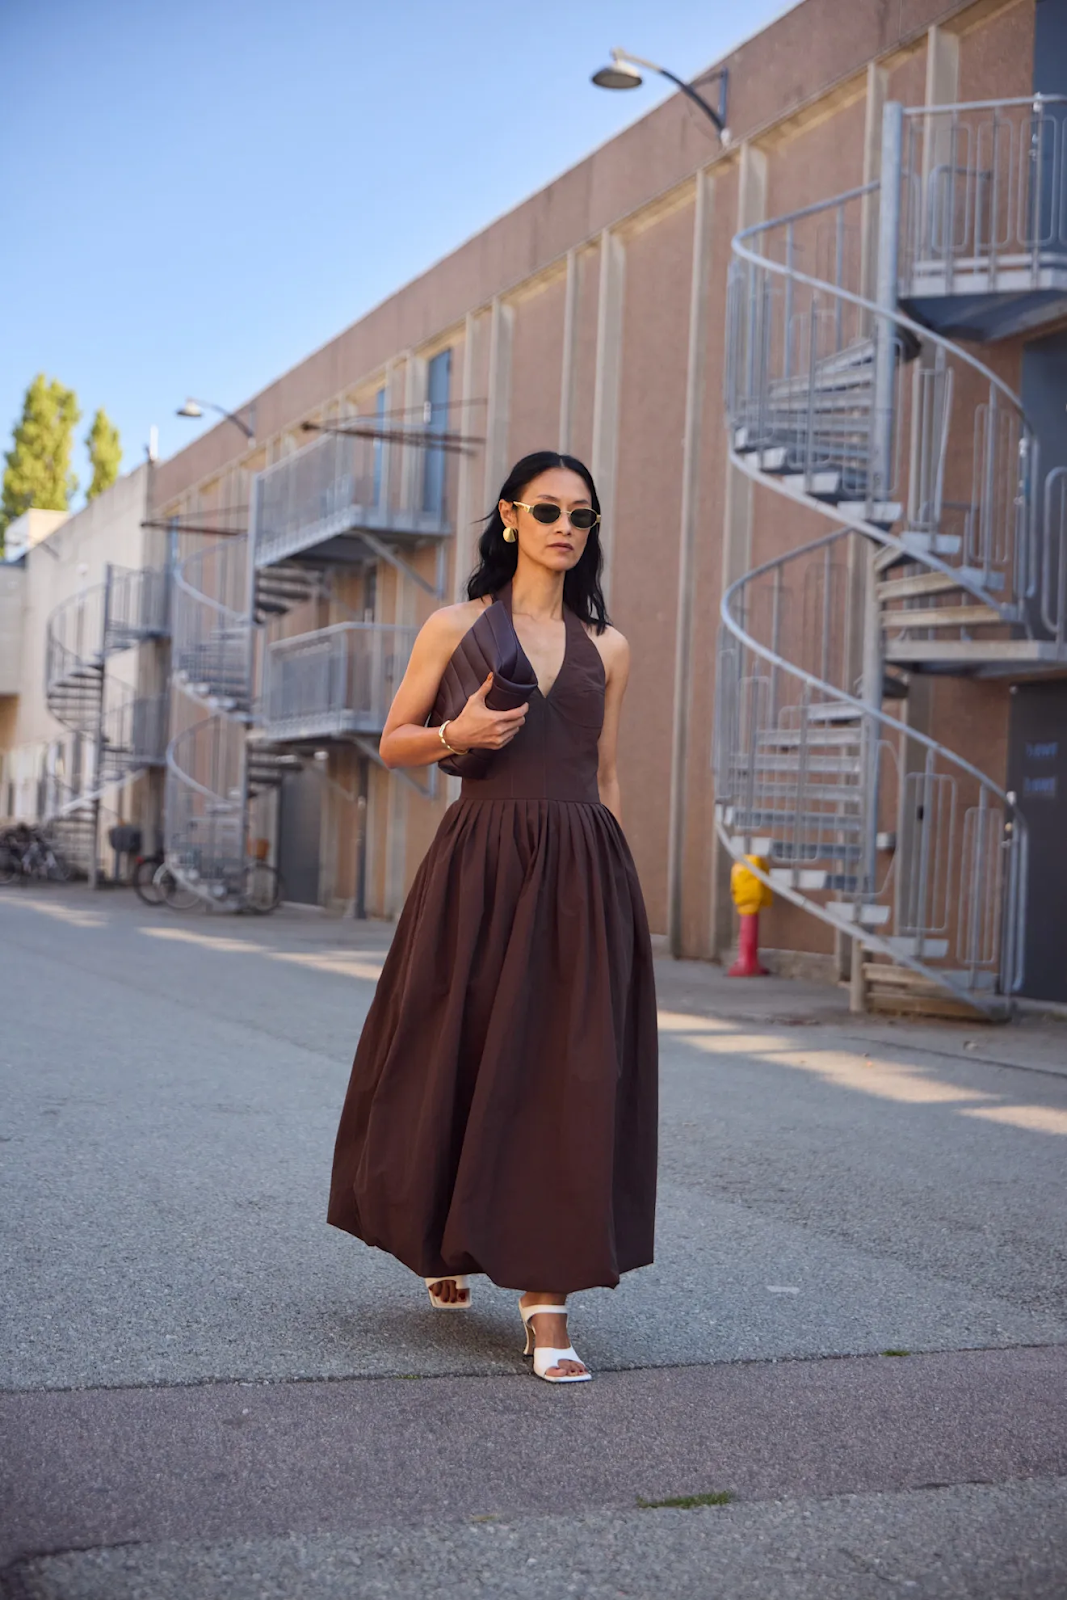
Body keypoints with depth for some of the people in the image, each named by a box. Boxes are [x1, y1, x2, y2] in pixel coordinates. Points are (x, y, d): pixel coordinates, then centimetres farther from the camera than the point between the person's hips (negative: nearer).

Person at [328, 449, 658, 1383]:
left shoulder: (606, 647, 12)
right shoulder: (457, 628, 5)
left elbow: (605, 777, 15)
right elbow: (395, 743, 9)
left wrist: (618, 888, 10)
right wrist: (459, 734, -11)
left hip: (583, 872, 2)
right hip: (481, 861, -1)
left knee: (567, 1077, -5)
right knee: (461, 1059, 6)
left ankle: (547, 1294, -2)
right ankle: (447, 1247, 32)